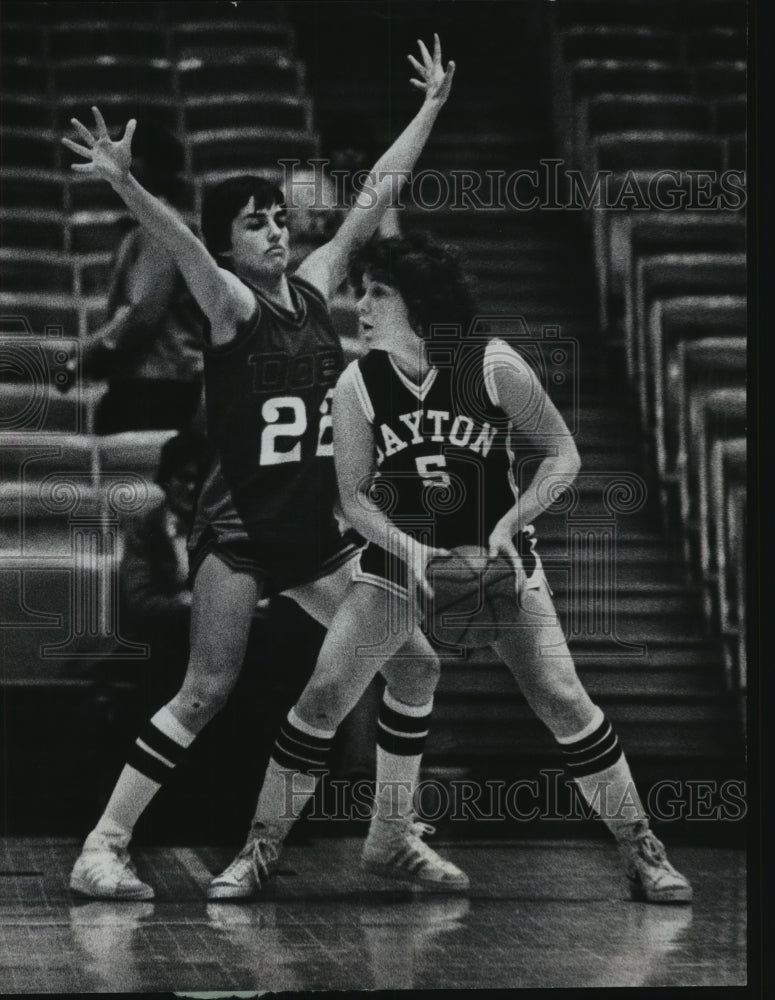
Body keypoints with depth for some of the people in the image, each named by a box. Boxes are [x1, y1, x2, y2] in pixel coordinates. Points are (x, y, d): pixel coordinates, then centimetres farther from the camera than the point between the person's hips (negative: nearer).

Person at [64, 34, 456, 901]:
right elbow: (179, 243, -29)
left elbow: (376, 194, 13)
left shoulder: (313, 286, 8)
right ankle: (101, 847, -5)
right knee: (208, 689, -11)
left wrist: (432, 106, 17)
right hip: (239, 527, -7)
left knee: (412, 663, 7)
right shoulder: (229, 303, -9)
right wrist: (124, 185, -48)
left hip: (314, 529, 7)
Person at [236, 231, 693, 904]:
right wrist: (412, 551, -19)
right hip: (399, 560, 1)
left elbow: (563, 456, -6)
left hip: (495, 555, -1)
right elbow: (354, 495, -3)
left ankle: (642, 852, 4)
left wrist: (508, 525, -18)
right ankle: (263, 845, 5)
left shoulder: (493, 365, -16)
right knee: (320, 699, -10)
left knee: (564, 702, -10)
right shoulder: (357, 386, -11)